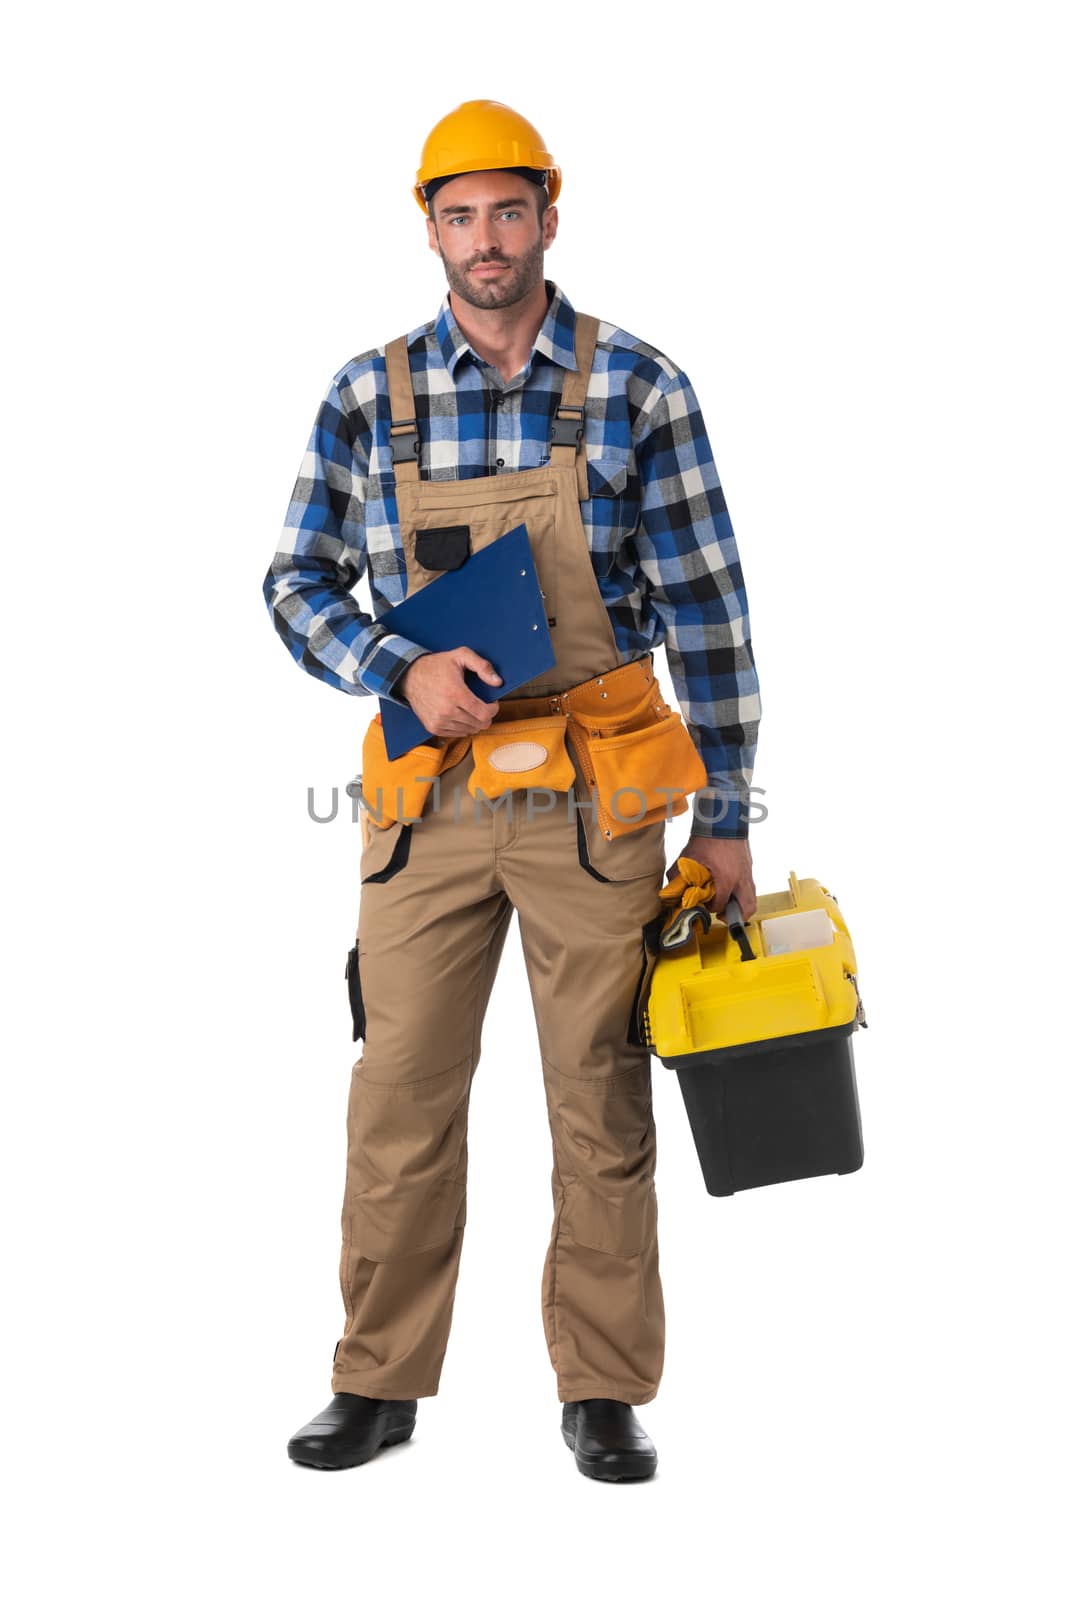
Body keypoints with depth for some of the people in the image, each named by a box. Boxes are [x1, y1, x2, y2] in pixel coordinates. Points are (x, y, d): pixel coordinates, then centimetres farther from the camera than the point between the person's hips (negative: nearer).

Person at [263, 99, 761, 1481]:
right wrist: (403, 670, -12)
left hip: (594, 803, -1)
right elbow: (298, 581, 8)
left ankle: (604, 1392, 18)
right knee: (400, 1097, 6)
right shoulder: (368, 397, 3)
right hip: (427, 796, 2)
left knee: (601, 1102, 5)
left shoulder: (638, 389, -1)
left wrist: (724, 817, -1)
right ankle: (380, 1384, 19)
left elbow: (704, 610, 0)